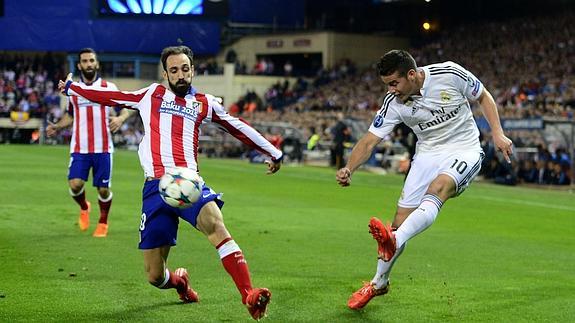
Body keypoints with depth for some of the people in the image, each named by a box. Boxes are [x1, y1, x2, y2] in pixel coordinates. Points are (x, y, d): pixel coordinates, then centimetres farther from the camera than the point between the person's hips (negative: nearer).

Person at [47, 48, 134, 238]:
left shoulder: (109, 88, 3)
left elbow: (126, 108, 5)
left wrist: (120, 118, -17)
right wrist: (57, 127, 8)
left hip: (103, 148, -1)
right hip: (79, 148, 1)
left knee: (104, 189, 2)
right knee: (75, 184, -15)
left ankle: (103, 223, 26)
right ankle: (84, 208, 18)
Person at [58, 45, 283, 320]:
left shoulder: (205, 103, 18)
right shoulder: (152, 95, 17)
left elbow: (238, 128, 28)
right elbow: (110, 97, 26)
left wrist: (273, 153, 34)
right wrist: (71, 87, 33)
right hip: (155, 188, 1)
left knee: (216, 226, -34)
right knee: (155, 277, -1)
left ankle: (250, 296, -40)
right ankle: (178, 280, 37)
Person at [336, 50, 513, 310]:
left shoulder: (450, 74, -16)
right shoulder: (393, 103, -9)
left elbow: (483, 97, 1)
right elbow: (369, 140, -9)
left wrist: (498, 133, -7)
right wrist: (349, 169, -27)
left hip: (464, 150, -3)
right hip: (427, 155, 3)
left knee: (437, 188, -35)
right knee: (401, 218, -4)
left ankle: (394, 242, -56)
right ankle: (379, 283, 15)